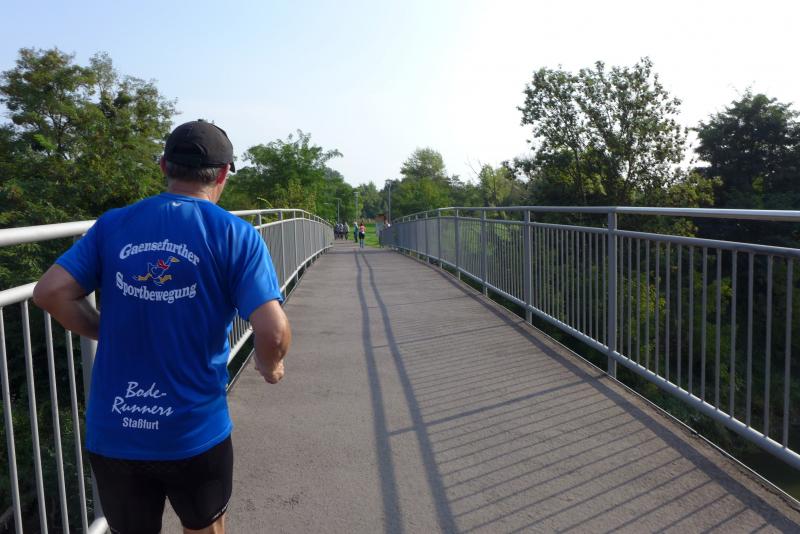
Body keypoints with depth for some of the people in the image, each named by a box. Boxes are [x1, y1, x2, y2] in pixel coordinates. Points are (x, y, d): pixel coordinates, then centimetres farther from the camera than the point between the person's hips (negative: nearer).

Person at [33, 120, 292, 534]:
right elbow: (272, 332, -19)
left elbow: (49, 292, -5)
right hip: (195, 434, -2)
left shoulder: (113, 225, 0)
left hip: (113, 433, 3)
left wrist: (111, 337, 8)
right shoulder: (236, 235, -10)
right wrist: (271, 367, 3)